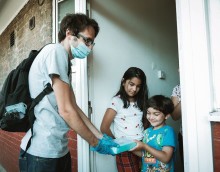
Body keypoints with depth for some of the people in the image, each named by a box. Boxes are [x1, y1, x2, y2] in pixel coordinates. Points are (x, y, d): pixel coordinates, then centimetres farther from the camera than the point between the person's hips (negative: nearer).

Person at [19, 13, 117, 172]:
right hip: (42, 152, -9)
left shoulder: (64, 62, 14)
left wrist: (100, 136, 12)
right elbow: (66, 111, -19)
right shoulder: (55, 51, -15)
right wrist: (95, 142, -7)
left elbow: (74, 107, 14)